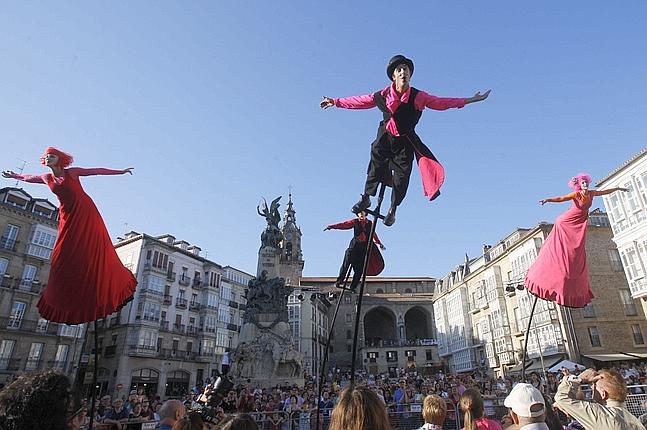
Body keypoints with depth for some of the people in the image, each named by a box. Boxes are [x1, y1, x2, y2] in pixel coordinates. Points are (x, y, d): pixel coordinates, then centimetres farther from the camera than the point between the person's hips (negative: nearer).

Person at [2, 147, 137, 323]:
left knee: (94, 250, -7)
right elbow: (29, 177, 30)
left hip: (85, 212, -4)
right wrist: (15, 176, 45)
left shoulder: (72, 172, -3)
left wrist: (121, 171, -5)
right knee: (63, 255, 3)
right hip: (68, 216, 4)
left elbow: (97, 171, -4)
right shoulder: (47, 178, 10)